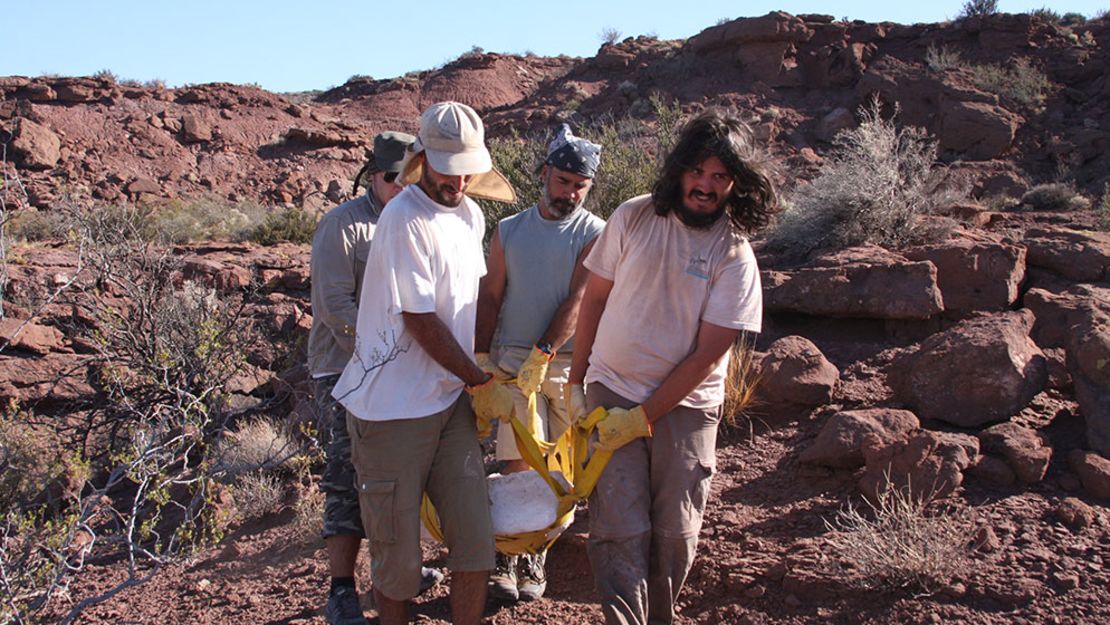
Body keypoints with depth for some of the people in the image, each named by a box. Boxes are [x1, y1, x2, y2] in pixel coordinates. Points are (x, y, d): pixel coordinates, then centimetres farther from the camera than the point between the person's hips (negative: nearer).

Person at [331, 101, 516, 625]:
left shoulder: (470, 215, 9)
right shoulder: (405, 221, -17)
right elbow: (422, 323, -16)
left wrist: (477, 388, 14)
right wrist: (484, 384, -7)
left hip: (452, 401, 7)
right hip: (392, 409, -7)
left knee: (475, 540, 6)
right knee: (397, 553, 5)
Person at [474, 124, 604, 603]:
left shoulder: (594, 234, -1)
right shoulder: (508, 231, 9)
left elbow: (578, 301, -10)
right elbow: (489, 298, 10)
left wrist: (542, 355, -17)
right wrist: (481, 359, 2)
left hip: (567, 362, -1)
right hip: (514, 360, 2)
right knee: (518, 464, -1)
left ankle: (535, 556, 17)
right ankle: (508, 557, 9)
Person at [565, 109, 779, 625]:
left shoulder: (734, 255, -8)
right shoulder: (634, 217, -3)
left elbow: (707, 355, -10)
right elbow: (595, 298, 6)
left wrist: (643, 417, -12)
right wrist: (575, 381, 5)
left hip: (685, 407, 0)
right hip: (611, 394, 0)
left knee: (675, 535, 8)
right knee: (621, 530, -6)